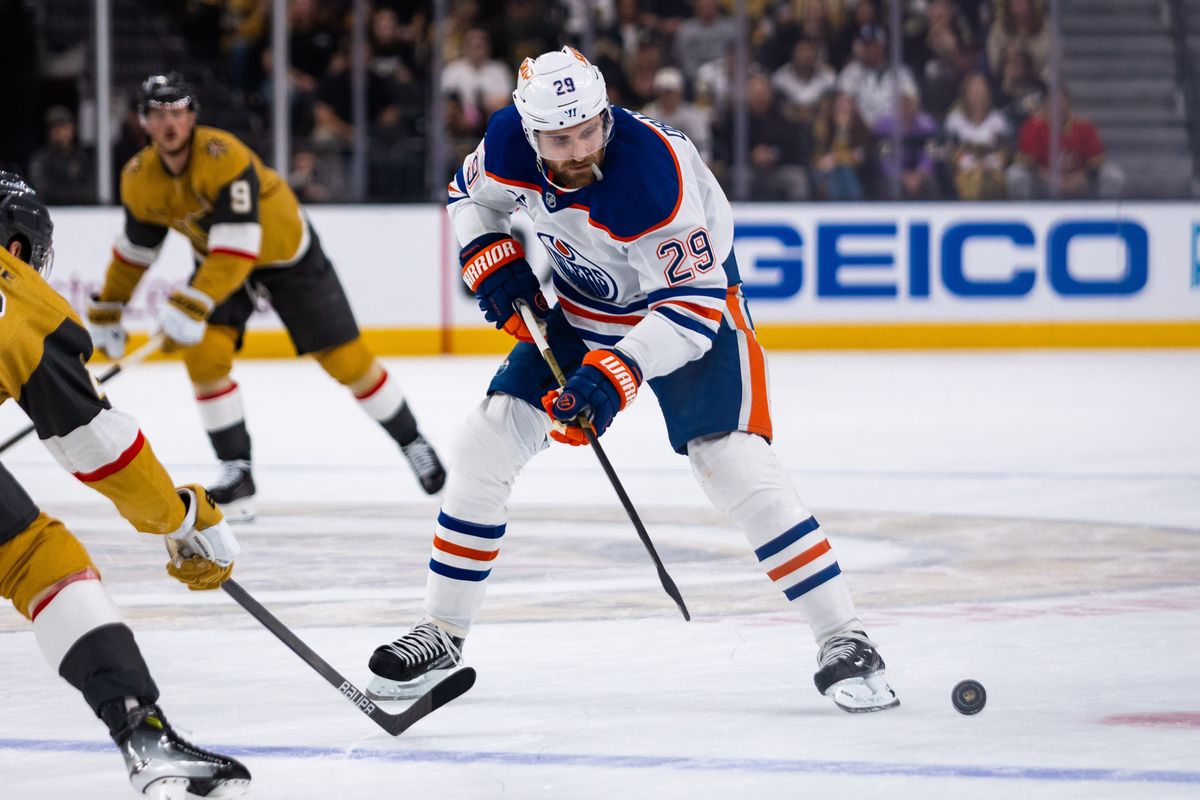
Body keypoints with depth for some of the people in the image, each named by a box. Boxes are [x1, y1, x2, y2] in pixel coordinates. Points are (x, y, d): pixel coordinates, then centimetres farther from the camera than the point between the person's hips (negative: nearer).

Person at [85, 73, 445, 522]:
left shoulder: (224, 157, -36)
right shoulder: (138, 179, -15)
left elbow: (237, 248, -42)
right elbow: (134, 249, 3)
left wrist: (194, 303, -49)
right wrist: (105, 311, 6)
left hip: (287, 250, -5)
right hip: (217, 259, 5)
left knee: (346, 359, -2)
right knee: (205, 357, -18)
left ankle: (411, 440, 19)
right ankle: (237, 472, -8)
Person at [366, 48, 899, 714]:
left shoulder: (654, 174, -37)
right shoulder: (510, 141, -19)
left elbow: (692, 306, -34)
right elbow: (472, 195, 6)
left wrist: (615, 375, -44)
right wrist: (493, 261, -12)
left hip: (692, 295, -6)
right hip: (576, 306, 6)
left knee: (735, 465, -21)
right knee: (484, 446, -3)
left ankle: (844, 643, -14)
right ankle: (441, 633, 10)